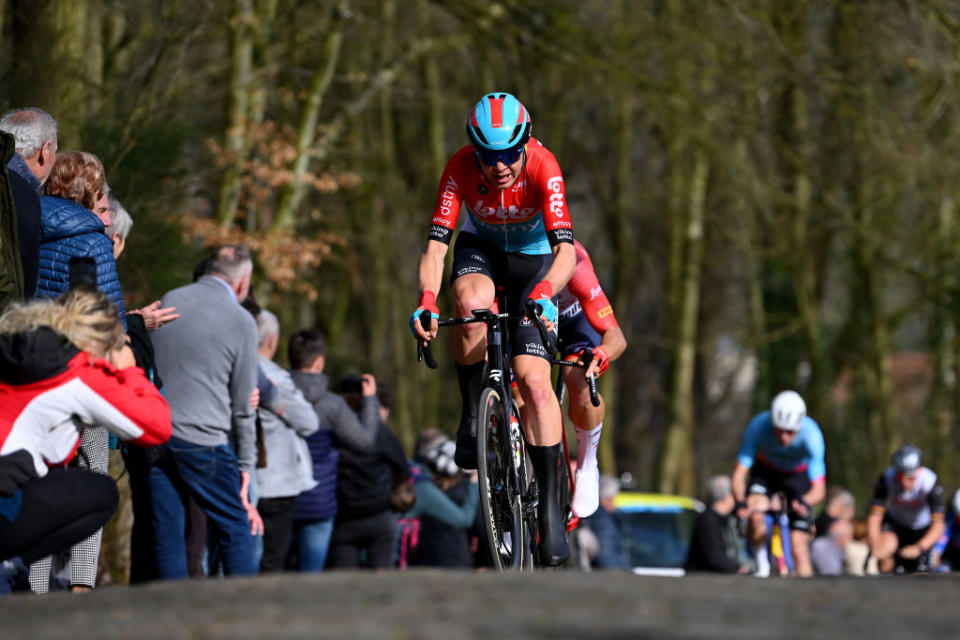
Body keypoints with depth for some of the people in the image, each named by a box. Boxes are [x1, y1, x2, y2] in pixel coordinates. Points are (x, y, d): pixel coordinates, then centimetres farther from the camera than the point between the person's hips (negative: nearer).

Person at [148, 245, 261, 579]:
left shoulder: (167, 301, 12)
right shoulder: (240, 321, 0)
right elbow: (243, 404, 3)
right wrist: (246, 464, 10)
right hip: (203, 440, -4)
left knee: (166, 535, 6)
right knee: (236, 531, 5)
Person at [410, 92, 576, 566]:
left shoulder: (543, 167, -32)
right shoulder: (461, 168, -27)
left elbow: (565, 248, -39)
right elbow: (436, 244, -31)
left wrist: (545, 293, -59)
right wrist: (426, 300, -49)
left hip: (532, 256, -1)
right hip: (481, 248, 1)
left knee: (534, 382, -15)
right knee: (472, 304, -36)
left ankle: (550, 503, -7)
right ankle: (472, 414, -13)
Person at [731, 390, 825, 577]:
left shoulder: (811, 434, -35)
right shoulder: (758, 426, -33)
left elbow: (818, 489, -35)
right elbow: (739, 472, -31)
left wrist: (805, 502, -58)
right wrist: (740, 502, -51)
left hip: (799, 475, 0)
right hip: (766, 471, 0)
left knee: (800, 548, -9)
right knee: (755, 515, -30)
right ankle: (762, 567, -8)